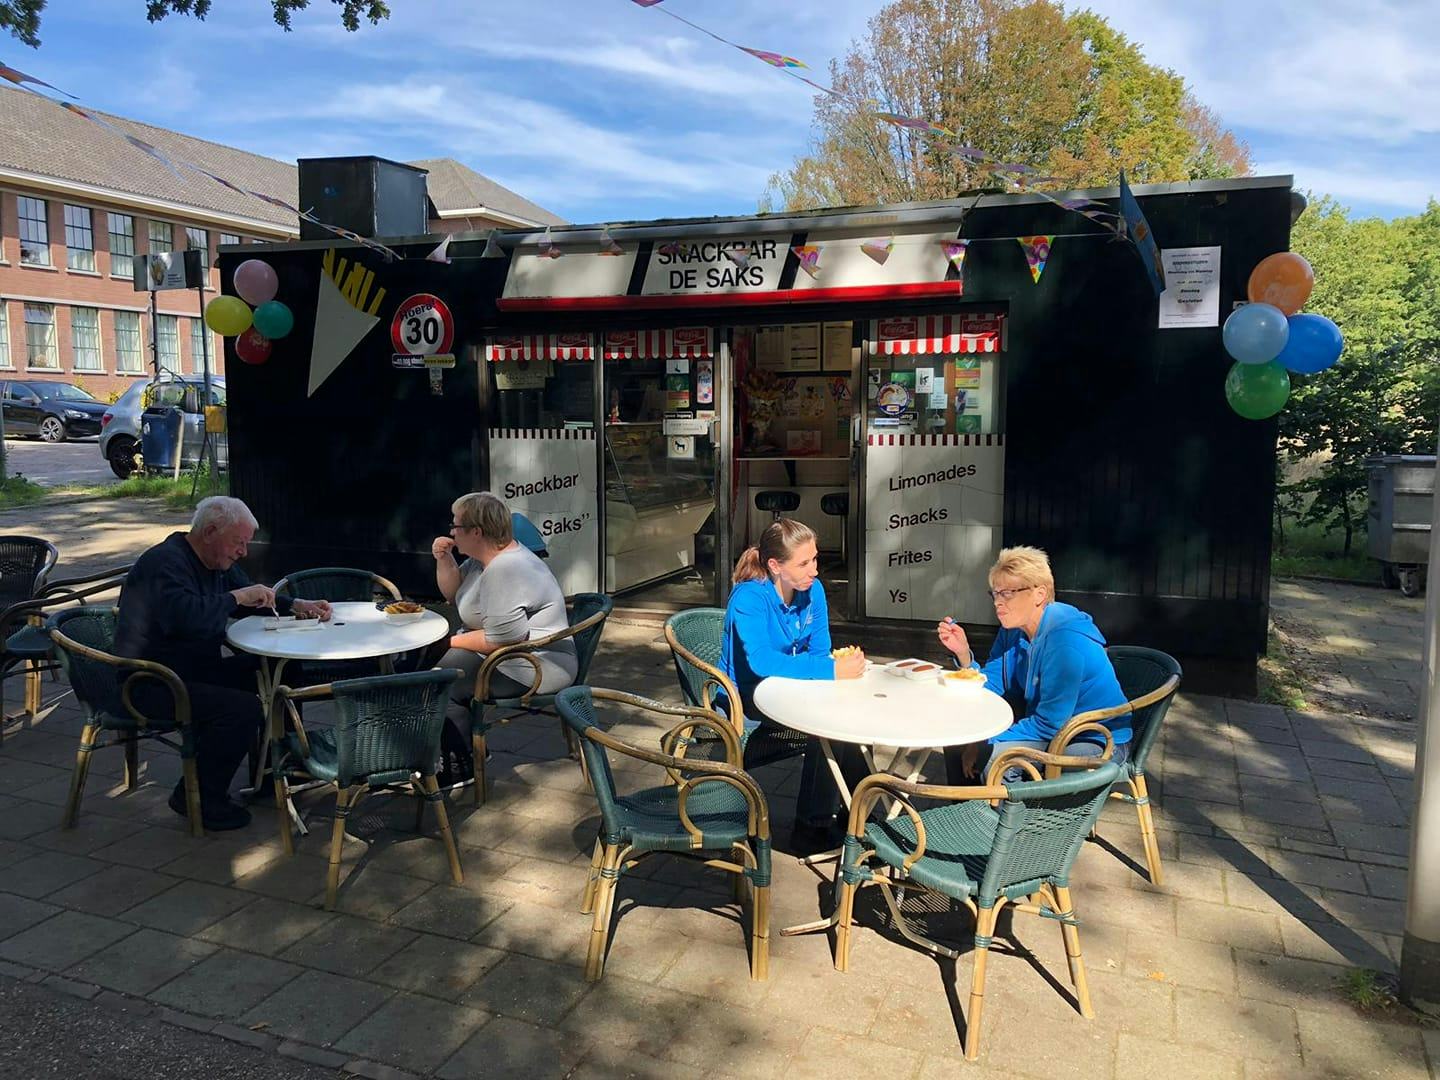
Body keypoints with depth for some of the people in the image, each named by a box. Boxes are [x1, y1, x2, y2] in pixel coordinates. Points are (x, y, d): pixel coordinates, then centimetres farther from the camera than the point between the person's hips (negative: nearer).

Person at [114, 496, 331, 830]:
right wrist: (237, 597, -24)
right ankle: (198, 799, -8)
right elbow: (190, 617, -38)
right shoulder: (164, 564, -20)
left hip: (198, 670, 10)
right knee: (243, 709, -28)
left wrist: (297, 606, 7)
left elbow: (254, 597, 24)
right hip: (153, 685, -10)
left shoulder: (217, 562, 11)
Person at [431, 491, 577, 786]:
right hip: (508, 653, 11)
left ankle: (459, 769, -2)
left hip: (534, 667, -11)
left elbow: (502, 639, -28)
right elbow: (454, 594, 20)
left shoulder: (505, 569, -25)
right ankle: (466, 745, 19)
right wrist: (444, 561, 2)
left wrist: (451, 641, -15)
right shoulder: (488, 556, 8)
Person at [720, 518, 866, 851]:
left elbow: (820, 650, 1)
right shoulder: (749, 598, -23)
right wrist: (832, 670, -38)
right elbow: (761, 661, -36)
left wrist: (844, 664, -23)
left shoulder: (813, 590, -3)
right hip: (744, 700, -6)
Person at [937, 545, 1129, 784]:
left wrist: (985, 744, -22)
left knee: (992, 756, -26)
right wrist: (963, 654, -15)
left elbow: (1049, 725, -25)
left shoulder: (1065, 640, -27)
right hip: (1048, 723, 9)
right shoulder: (1013, 630, -1)